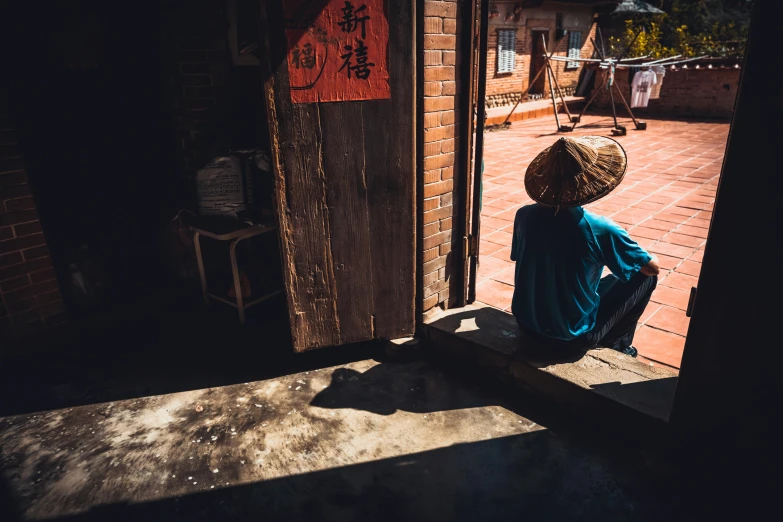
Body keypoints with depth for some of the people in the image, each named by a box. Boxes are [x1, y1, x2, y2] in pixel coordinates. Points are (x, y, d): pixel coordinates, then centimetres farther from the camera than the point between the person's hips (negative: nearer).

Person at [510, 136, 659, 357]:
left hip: (526, 324, 5)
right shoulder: (601, 229, -23)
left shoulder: (524, 215, -12)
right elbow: (653, 267, -7)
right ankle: (614, 344, 28)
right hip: (571, 337, -5)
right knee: (644, 276, 11)